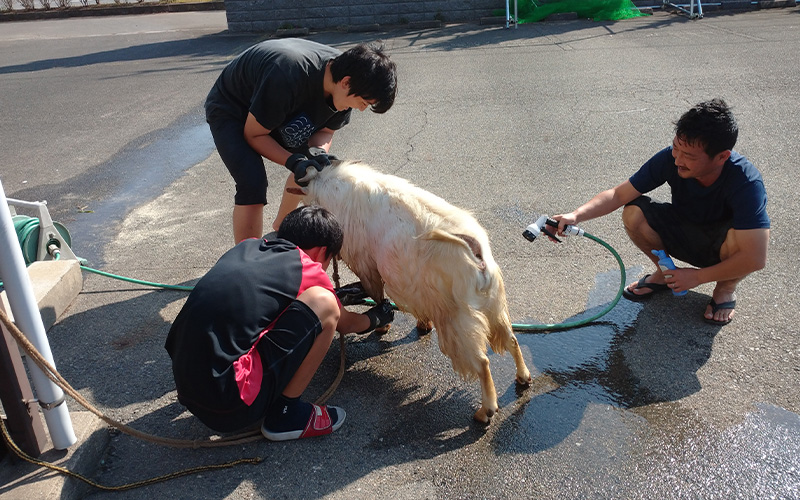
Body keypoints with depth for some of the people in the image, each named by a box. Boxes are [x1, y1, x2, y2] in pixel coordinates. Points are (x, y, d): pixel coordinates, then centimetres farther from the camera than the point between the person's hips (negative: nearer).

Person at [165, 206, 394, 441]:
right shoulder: (307, 269, -2)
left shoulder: (247, 247, 14)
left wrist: (342, 294, 46)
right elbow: (345, 323, 18)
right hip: (228, 405, -8)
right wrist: (375, 318, 40)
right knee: (324, 304, -8)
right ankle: (285, 413, 4)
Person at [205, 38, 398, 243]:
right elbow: (253, 134, -27)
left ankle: (280, 228, 28)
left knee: (310, 165, 6)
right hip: (229, 109, -7)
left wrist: (317, 151, -28)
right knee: (253, 183, -25)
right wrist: (293, 161, -38)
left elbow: (325, 130, -7)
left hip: (277, 109, 7)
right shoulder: (287, 78, -41)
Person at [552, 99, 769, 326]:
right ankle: (665, 273, 5)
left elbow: (756, 259, -36)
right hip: (684, 231, 4)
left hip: (722, 245, -3)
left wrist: (697, 277, -27)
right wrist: (575, 215, -33)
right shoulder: (670, 158, -24)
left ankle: (726, 288, -2)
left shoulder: (746, 183, -34)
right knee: (634, 214, -23)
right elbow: (619, 194, -18)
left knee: (738, 238, -38)